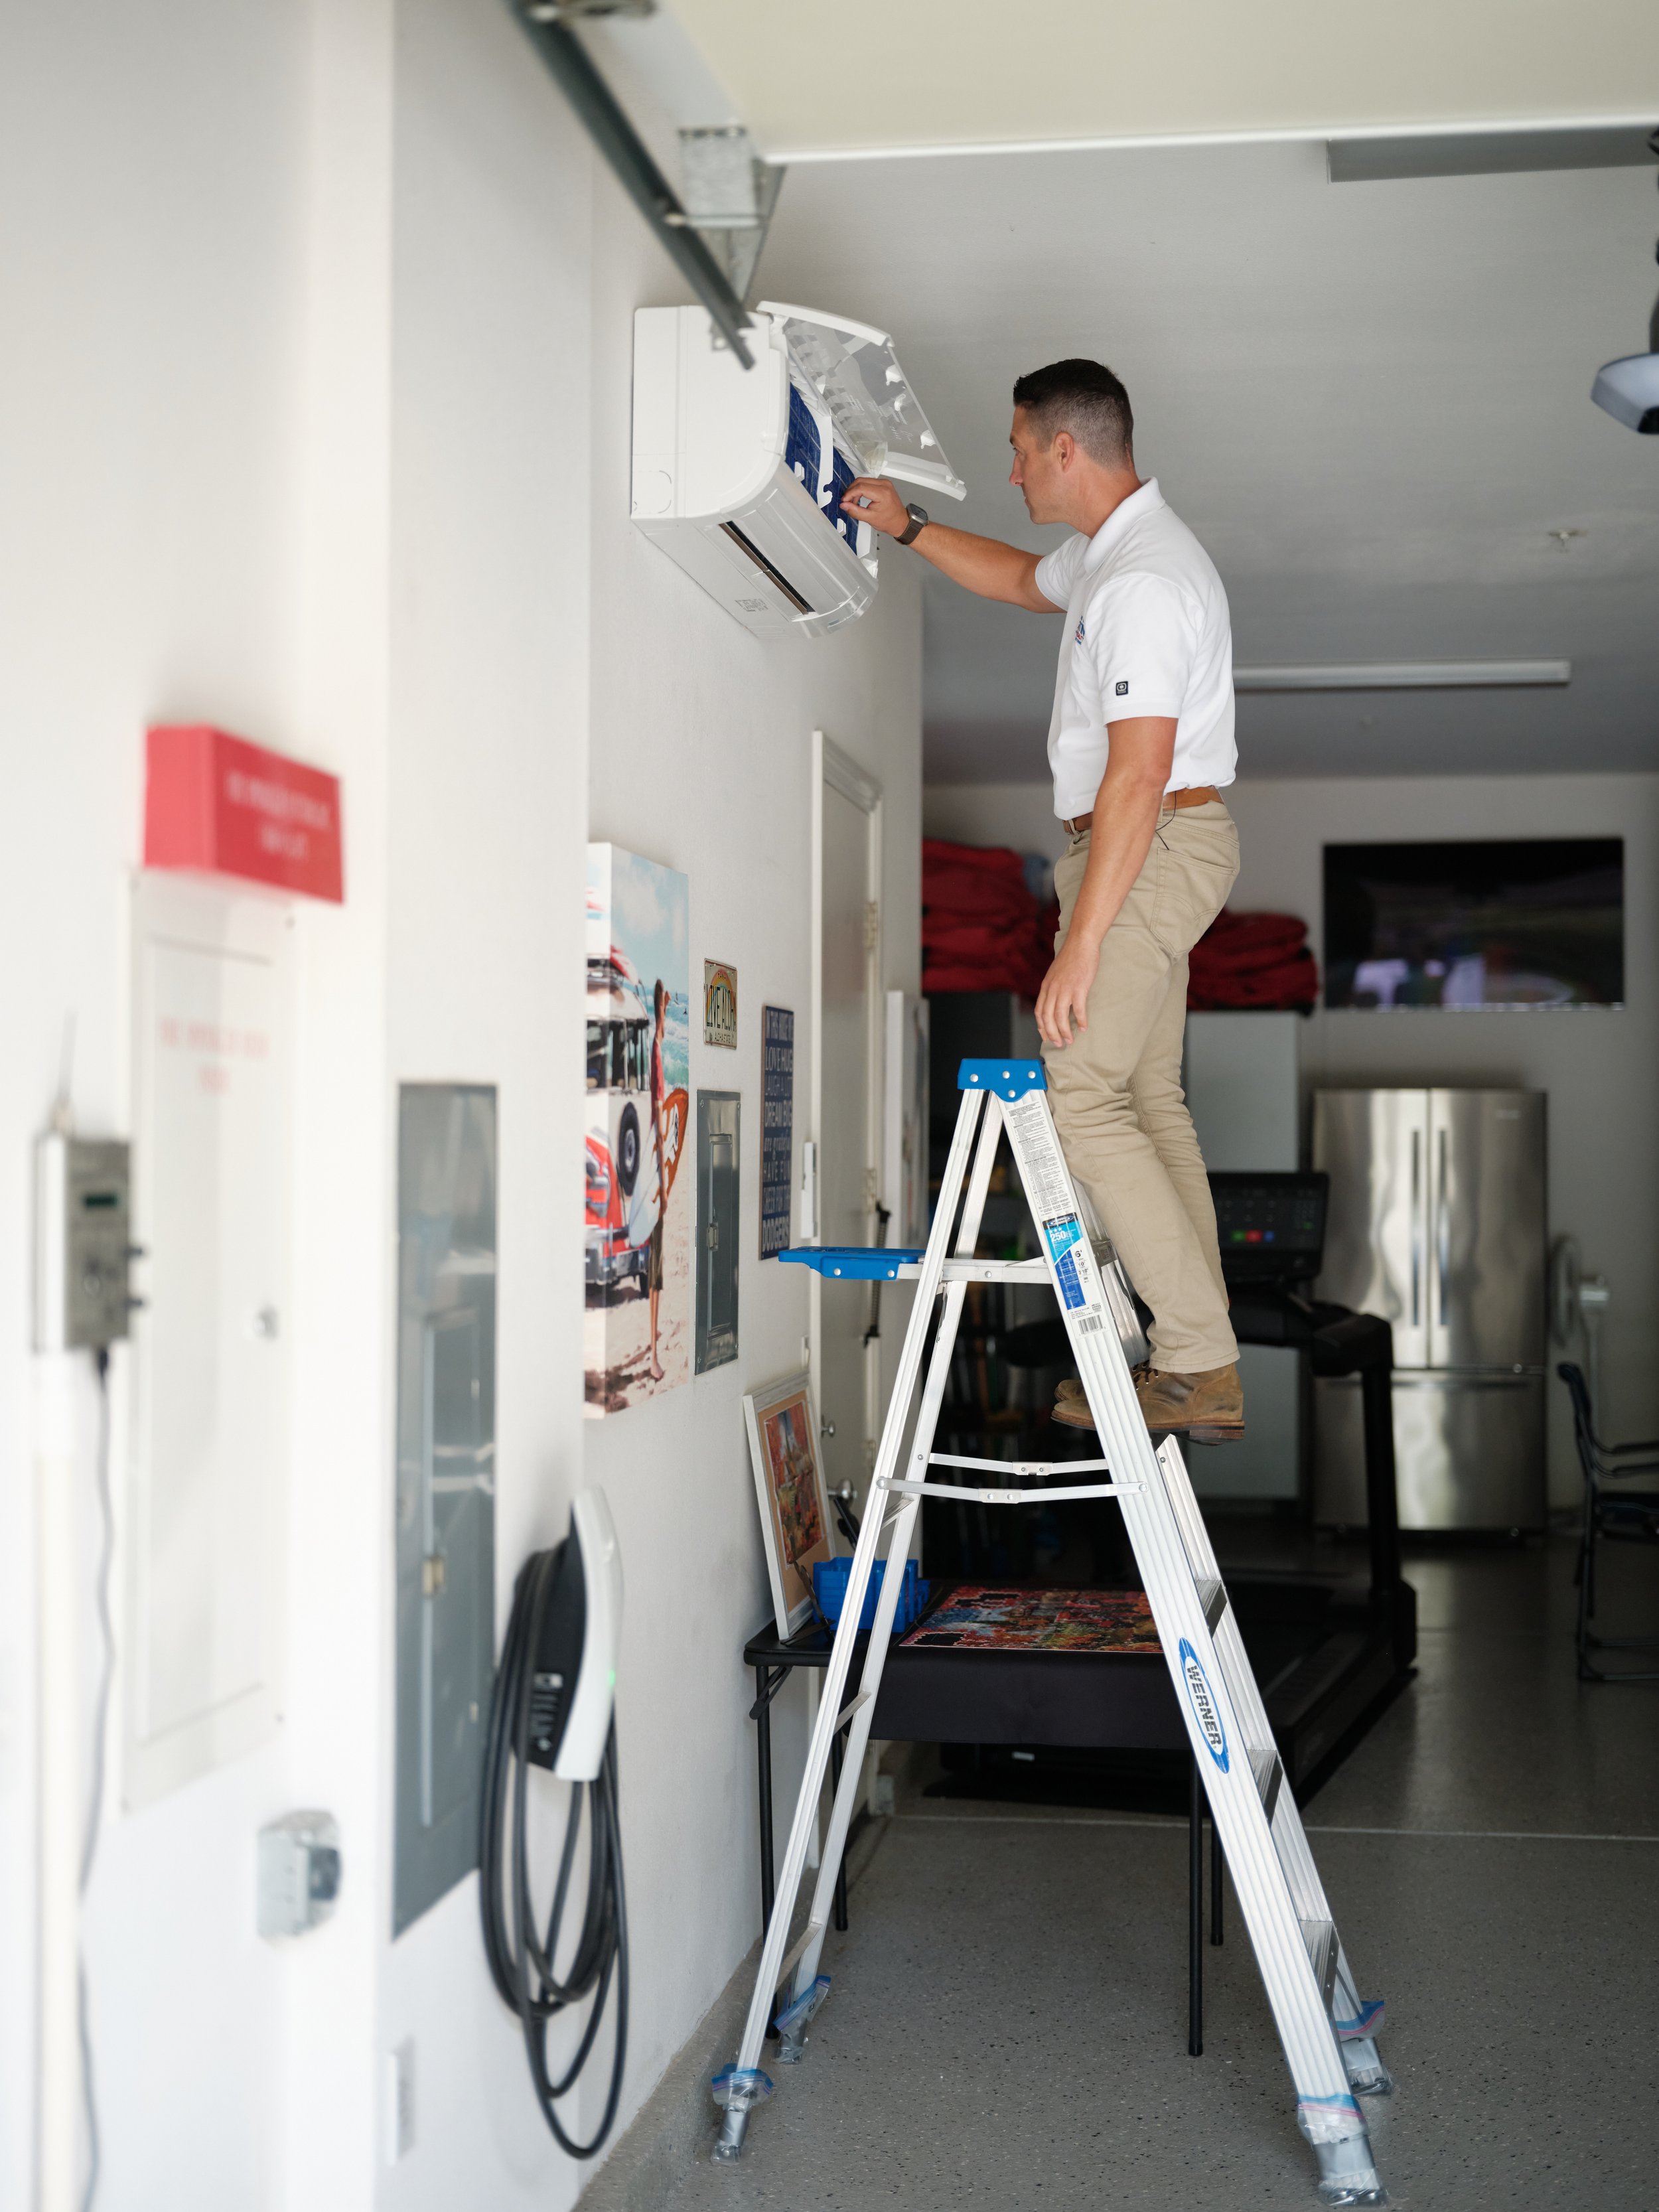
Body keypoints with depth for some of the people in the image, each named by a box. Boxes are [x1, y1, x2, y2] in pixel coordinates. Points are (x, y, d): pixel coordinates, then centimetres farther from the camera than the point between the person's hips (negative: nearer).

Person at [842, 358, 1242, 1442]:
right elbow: (1023, 580, 38)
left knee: (1084, 1098, -12)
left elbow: (1138, 776, -26)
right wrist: (910, 526, 33)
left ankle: (1201, 1365, -12)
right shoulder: (1112, 549, 14)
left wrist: (1080, 943, -26)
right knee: (1149, 1098, 10)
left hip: (1150, 851, -11)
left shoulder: (1143, 579, -20)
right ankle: (1201, 1368, 11)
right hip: (1157, 845, 11)